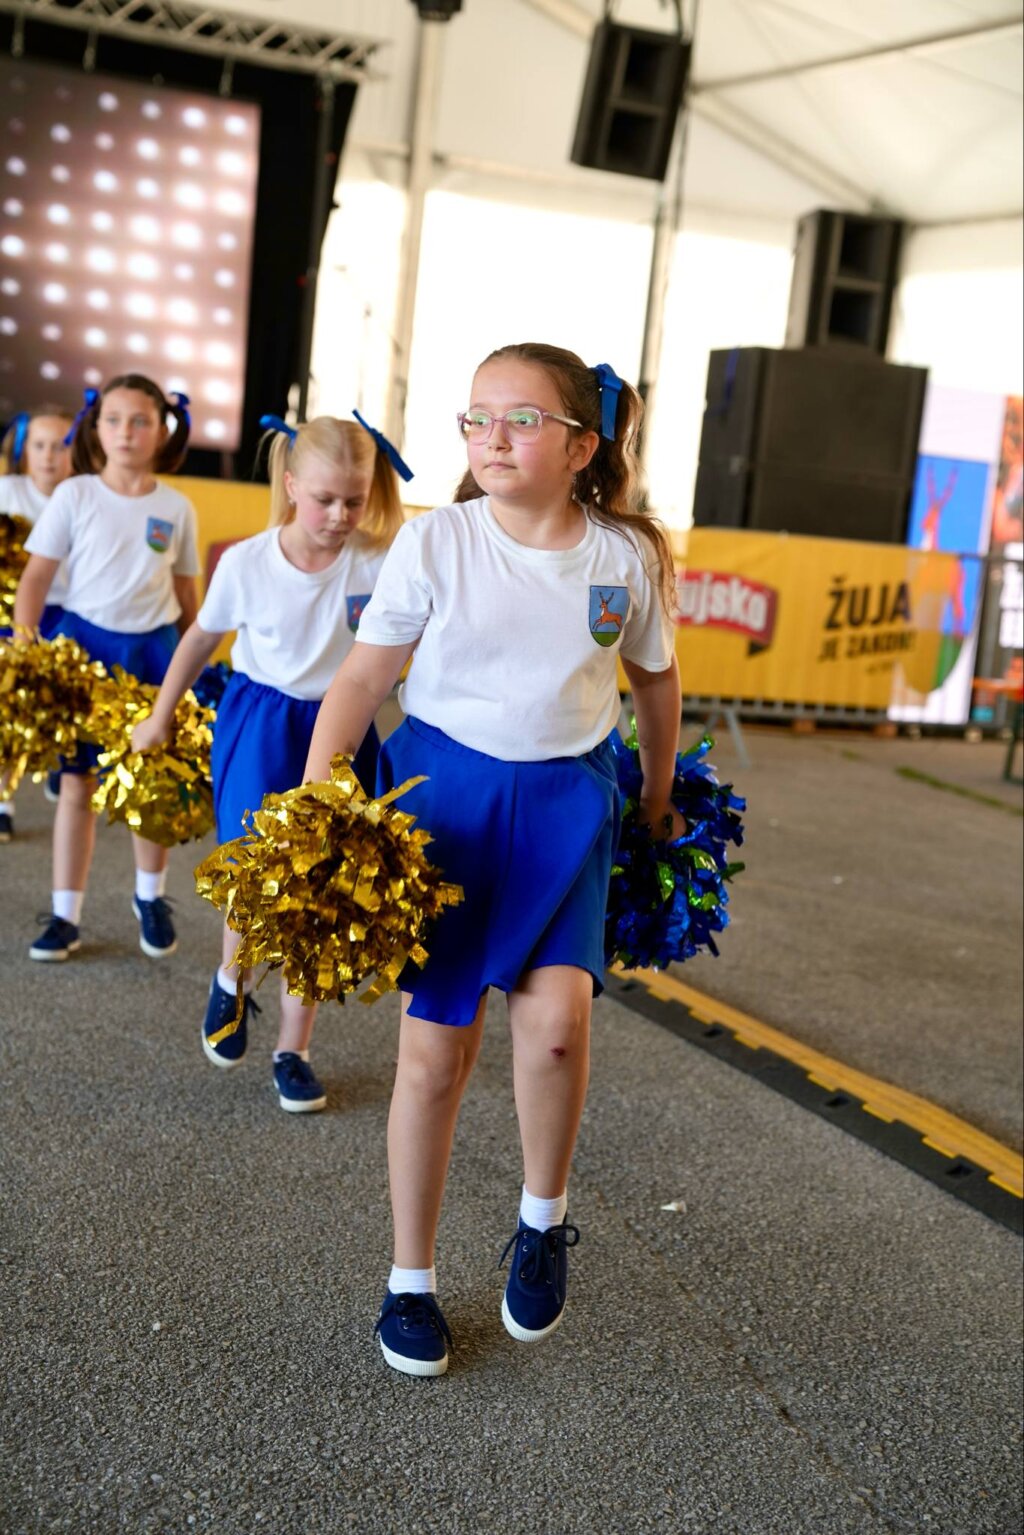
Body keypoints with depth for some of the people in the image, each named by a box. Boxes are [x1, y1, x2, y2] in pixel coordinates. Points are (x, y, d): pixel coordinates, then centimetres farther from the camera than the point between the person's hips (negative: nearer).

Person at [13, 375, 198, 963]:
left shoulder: (177, 508, 1)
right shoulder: (74, 496, -4)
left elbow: (186, 594, 8)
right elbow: (36, 578, -3)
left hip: (153, 648, 1)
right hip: (85, 641, -1)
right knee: (77, 782, 3)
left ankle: (151, 897, 31)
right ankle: (66, 915, 12)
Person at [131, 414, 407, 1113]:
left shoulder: (379, 564, -11)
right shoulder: (246, 563, -8)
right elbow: (202, 638, 8)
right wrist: (160, 717, 17)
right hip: (261, 727, 0)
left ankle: (294, 1050, 19)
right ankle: (232, 981, 29)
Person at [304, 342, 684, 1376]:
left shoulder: (627, 554, -2)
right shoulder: (435, 541, -8)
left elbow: (655, 678, 14)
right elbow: (362, 677, -7)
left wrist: (657, 798, 23)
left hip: (565, 796, 1)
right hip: (444, 785, -1)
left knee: (555, 1019, -19)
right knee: (435, 1050, 3)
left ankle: (542, 1220, 12)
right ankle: (411, 1281, 22)